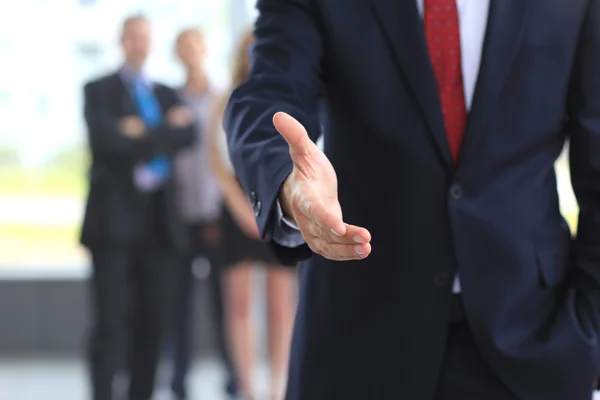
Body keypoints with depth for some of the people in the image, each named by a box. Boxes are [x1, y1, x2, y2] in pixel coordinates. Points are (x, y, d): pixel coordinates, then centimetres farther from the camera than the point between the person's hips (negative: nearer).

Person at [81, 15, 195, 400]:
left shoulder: (167, 94, 19)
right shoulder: (99, 90, 5)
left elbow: (188, 135, 1)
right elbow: (108, 139, -12)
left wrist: (144, 133, -10)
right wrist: (165, 131, -4)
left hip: (159, 222, 4)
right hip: (114, 220, -4)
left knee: (153, 321, 4)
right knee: (112, 321, -8)